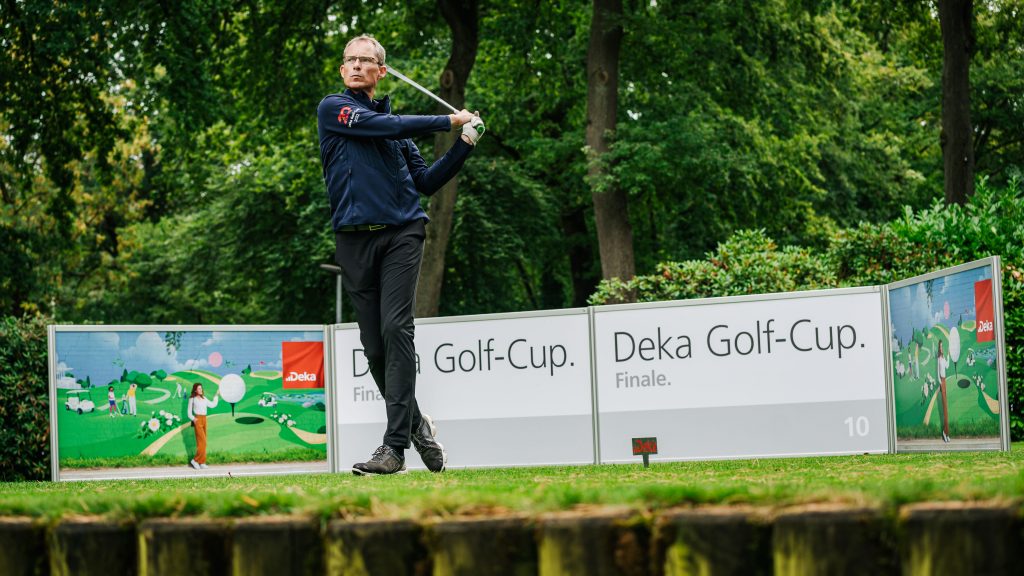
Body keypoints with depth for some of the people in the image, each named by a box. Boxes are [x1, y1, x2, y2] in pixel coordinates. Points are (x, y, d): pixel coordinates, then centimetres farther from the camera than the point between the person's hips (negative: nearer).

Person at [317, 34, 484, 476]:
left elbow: (426, 182, 20)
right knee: (373, 344, 0)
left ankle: (395, 445, -20)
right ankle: (416, 424, 22)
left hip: (401, 234, 1)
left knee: (396, 329, -15)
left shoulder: (396, 125, 18)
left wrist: (464, 145, 9)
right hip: (354, 238, -1)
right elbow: (384, 127, -7)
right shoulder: (333, 108, 7)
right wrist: (448, 121, -2)